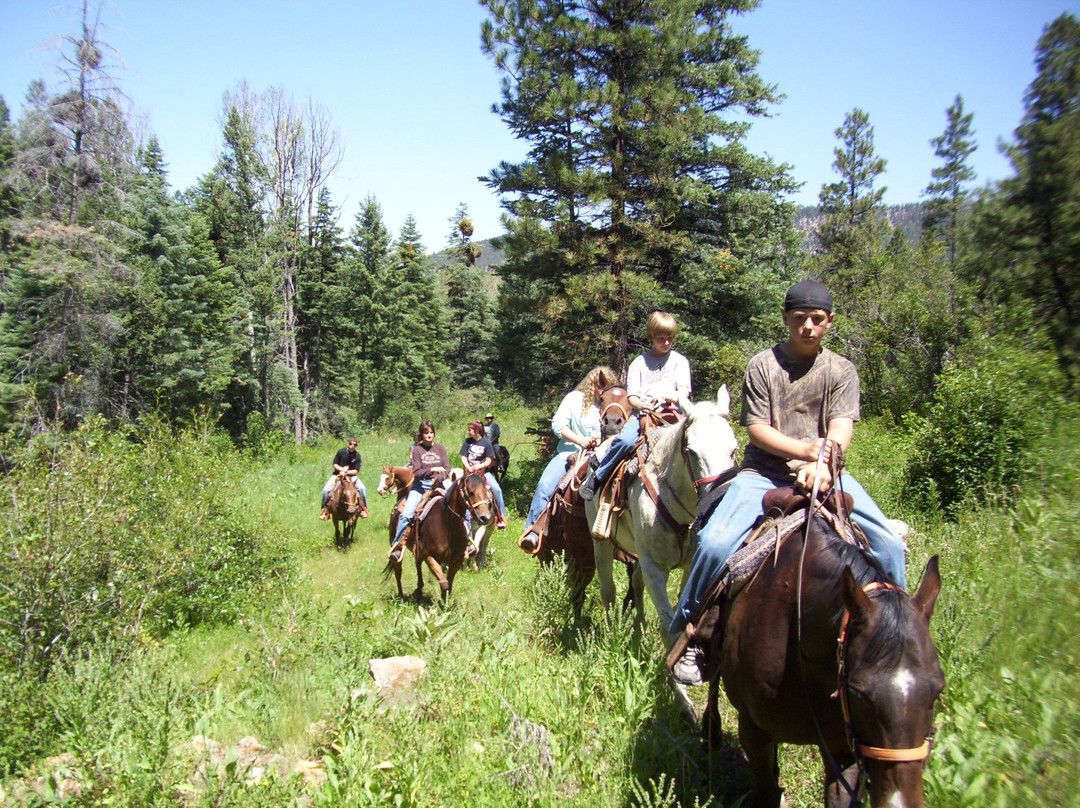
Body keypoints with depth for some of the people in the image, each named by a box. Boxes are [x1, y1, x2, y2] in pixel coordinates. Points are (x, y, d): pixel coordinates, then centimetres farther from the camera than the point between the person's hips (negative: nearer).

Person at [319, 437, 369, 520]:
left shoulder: (357, 456, -7)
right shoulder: (341, 452, -10)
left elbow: (356, 471, -6)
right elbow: (334, 464, -2)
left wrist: (347, 472, -23)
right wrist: (342, 469, -20)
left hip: (351, 475, 0)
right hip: (338, 474, 0)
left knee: (362, 488, -24)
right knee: (326, 489, -21)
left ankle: (363, 508, -6)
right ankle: (325, 509, -2)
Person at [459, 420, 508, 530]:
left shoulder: (486, 443, 0)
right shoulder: (467, 442, 7)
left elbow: (489, 461, -2)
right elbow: (463, 458, 4)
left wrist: (480, 466, -21)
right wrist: (469, 468, -14)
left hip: (483, 471, -2)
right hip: (469, 472, 2)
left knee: (497, 489, -20)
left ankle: (501, 517, -10)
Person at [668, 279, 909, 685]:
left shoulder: (841, 370, 8)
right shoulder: (763, 365, 3)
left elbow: (842, 427, -7)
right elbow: (757, 429, -3)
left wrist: (822, 464, -28)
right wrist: (805, 448, -19)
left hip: (824, 475, 2)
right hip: (765, 472, -2)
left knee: (888, 543, -15)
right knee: (715, 541, -25)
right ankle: (688, 635, -6)